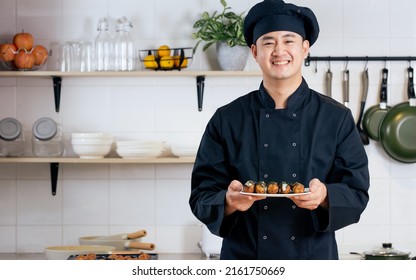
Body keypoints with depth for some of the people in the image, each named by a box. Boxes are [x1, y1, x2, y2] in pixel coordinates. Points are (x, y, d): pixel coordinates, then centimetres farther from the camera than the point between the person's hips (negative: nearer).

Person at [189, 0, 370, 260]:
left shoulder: (336, 118, -1)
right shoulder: (227, 120, -1)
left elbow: (357, 193, -3)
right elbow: (201, 196, -2)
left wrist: (325, 197, -22)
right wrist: (229, 202, -22)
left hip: (314, 259, 0)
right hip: (244, 257, 0)